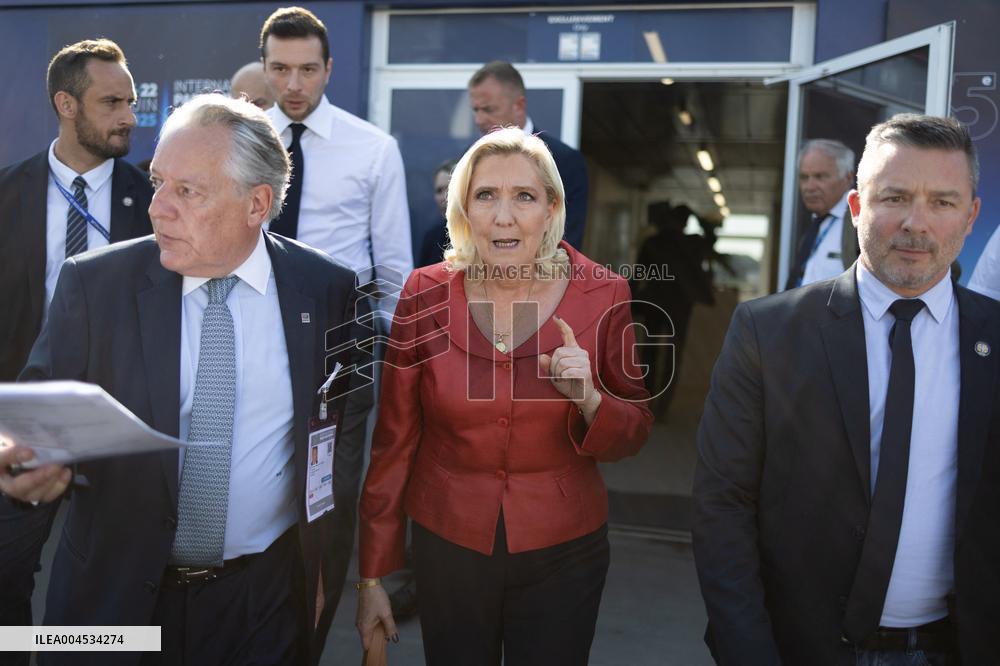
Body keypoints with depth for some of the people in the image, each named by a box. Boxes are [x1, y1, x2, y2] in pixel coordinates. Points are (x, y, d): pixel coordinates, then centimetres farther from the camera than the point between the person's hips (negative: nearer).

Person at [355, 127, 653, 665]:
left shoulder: (603, 296, -10)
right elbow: (392, 440, -4)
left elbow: (634, 433, -1)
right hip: (446, 544, 1)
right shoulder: (424, 295, -10)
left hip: (563, 553, 0)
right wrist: (372, 575, 0)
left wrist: (590, 400, -23)